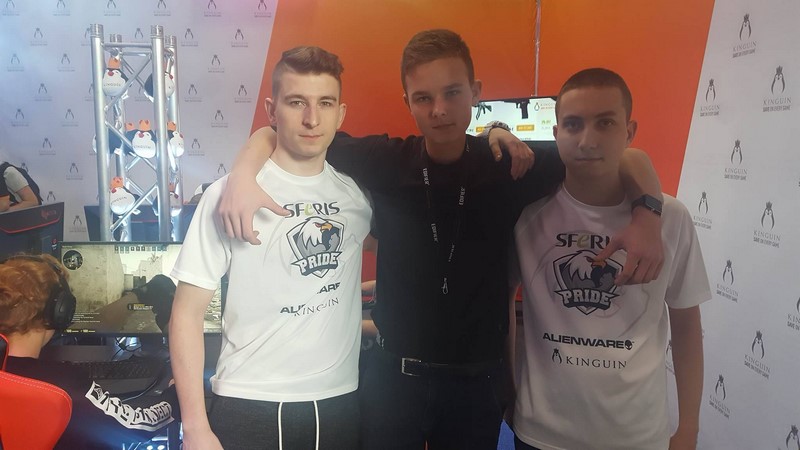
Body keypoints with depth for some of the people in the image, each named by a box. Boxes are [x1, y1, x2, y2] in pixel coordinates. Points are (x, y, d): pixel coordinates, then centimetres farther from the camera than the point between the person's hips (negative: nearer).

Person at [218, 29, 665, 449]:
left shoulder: (513, 166, -7)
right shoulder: (385, 161, -9)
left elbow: (628, 159, 2)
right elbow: (277, 134, -1)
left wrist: (647, 217, -17)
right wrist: (243, 174, -22)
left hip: (478, 382, 1)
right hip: (393, 375, -1)